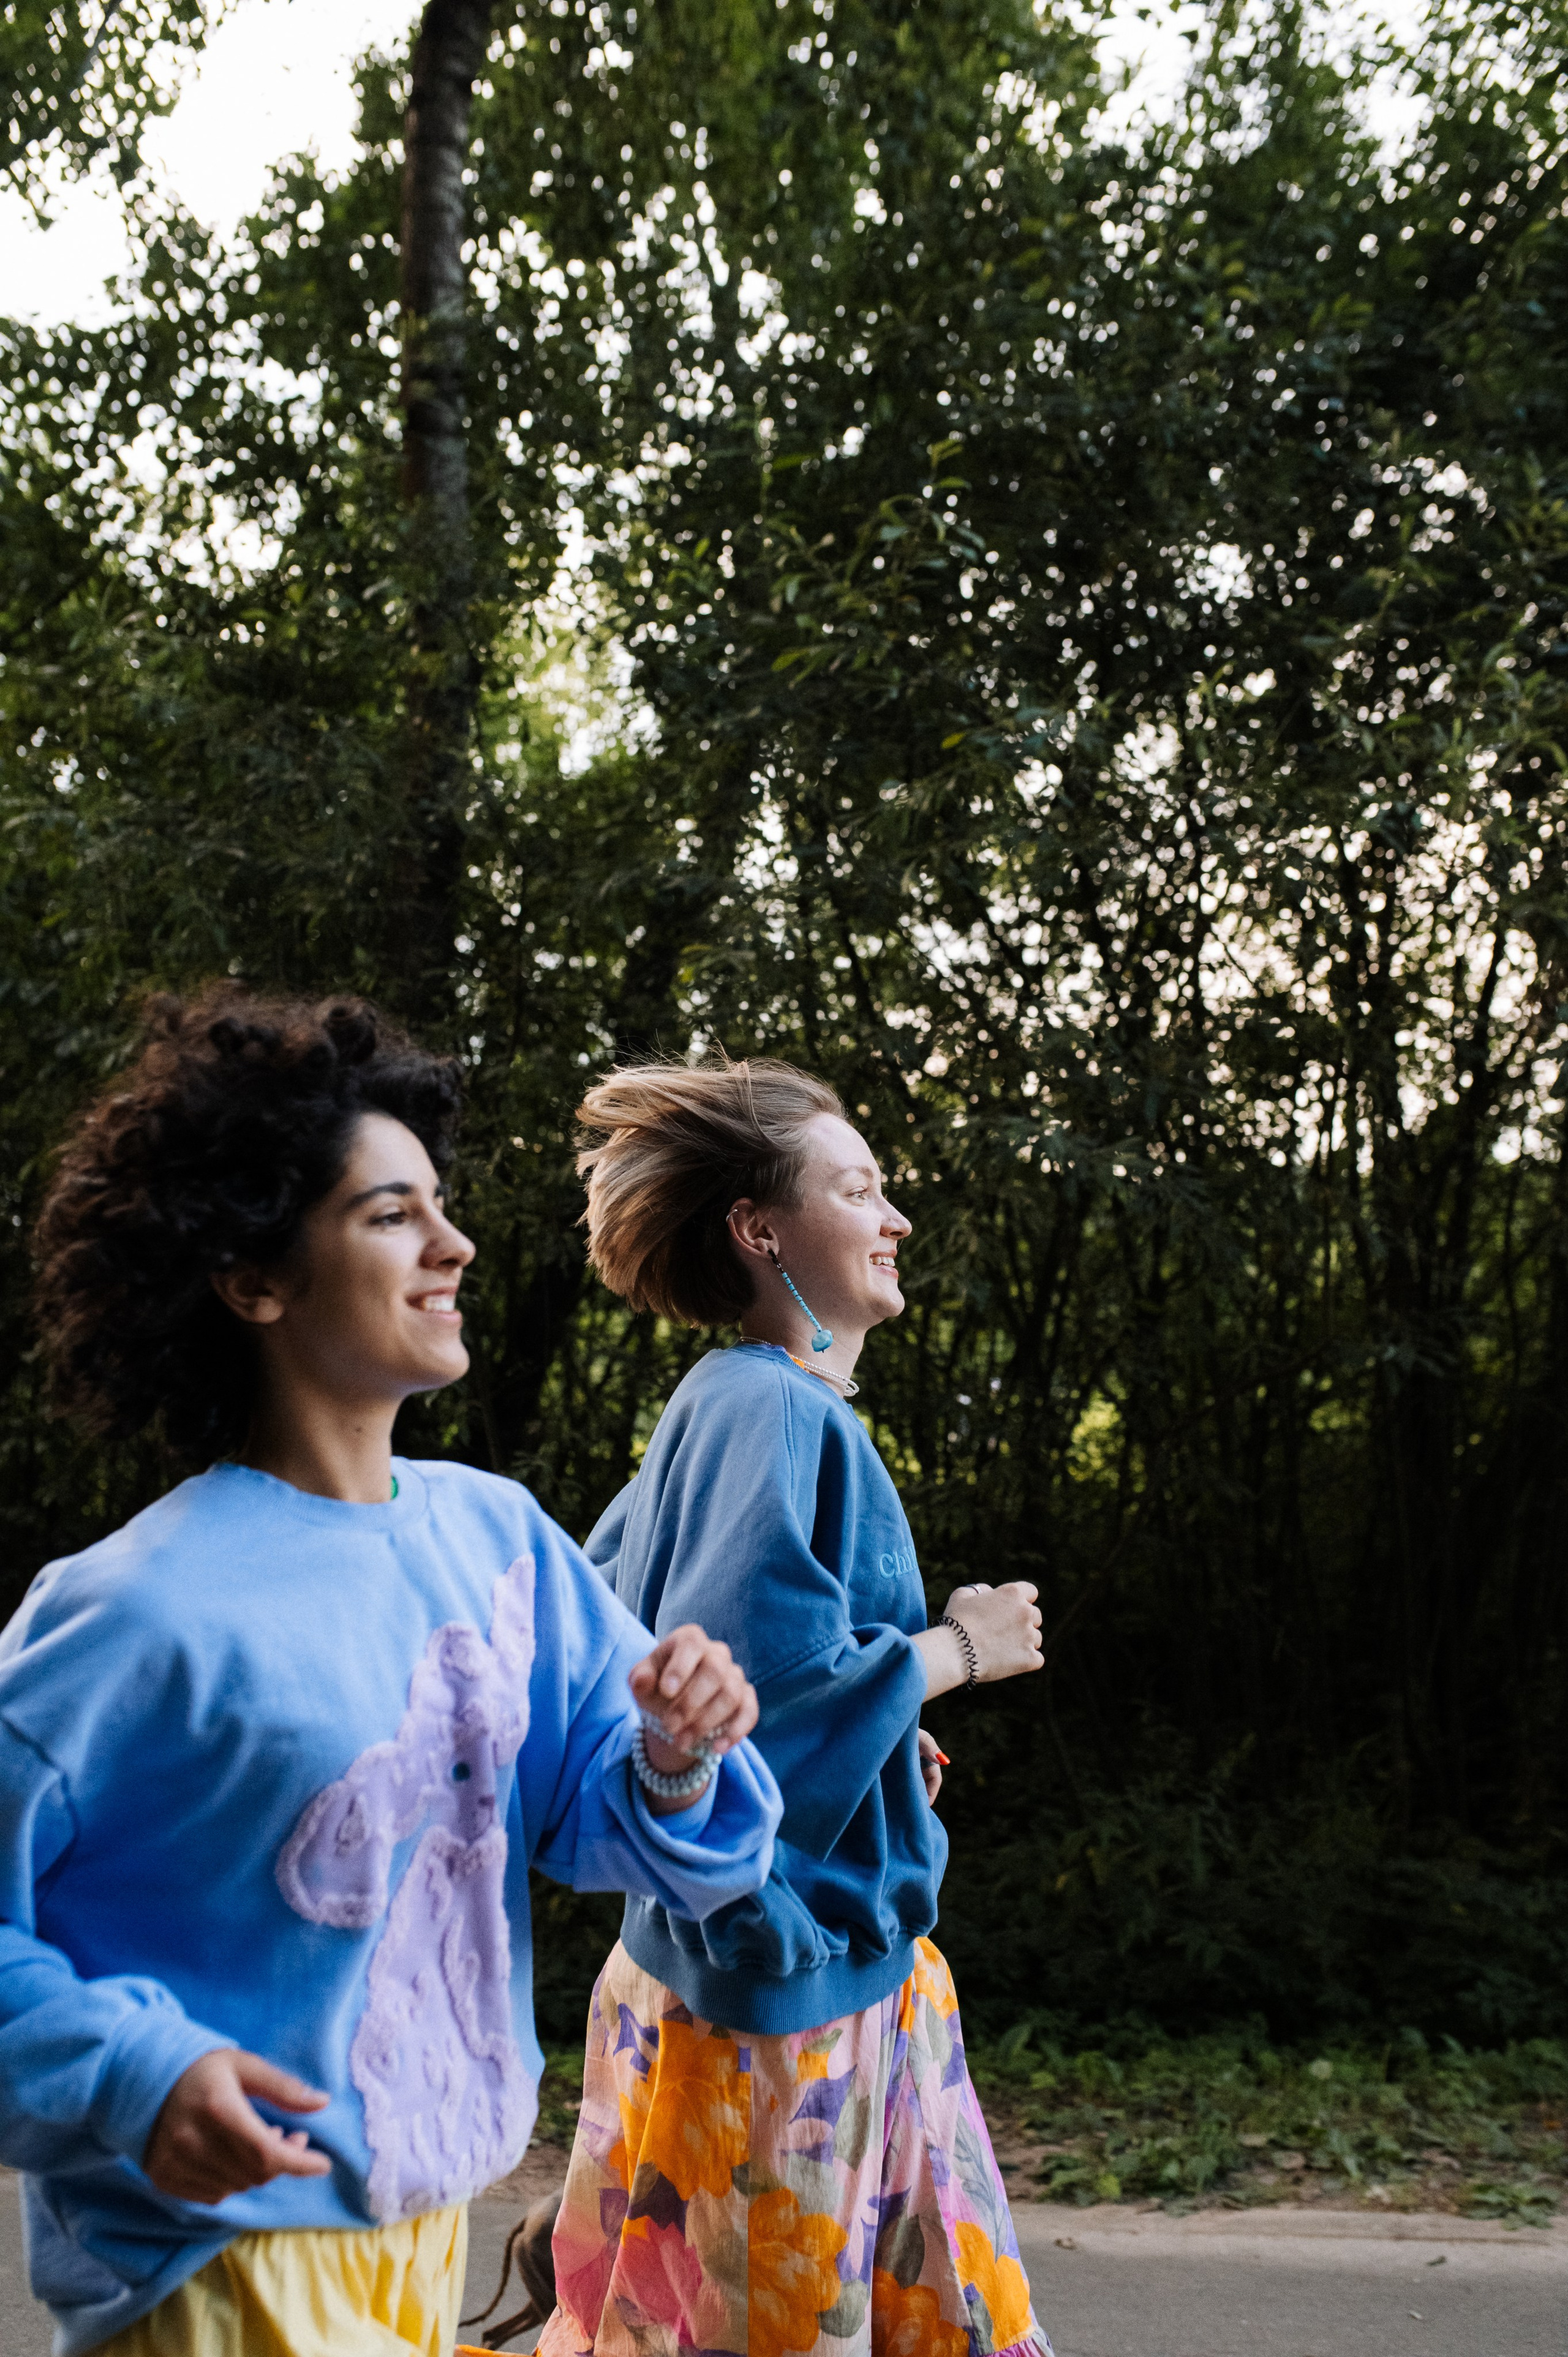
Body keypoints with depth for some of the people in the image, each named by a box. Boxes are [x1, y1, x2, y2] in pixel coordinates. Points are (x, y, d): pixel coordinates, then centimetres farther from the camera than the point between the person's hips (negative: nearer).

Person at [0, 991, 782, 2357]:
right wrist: (132, 2076, -28)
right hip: (226, 2238, -6)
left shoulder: (498, 1532, -4)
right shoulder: (140, 1613, -23)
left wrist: (674, 1764, -17)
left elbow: (589, 1817, 2)